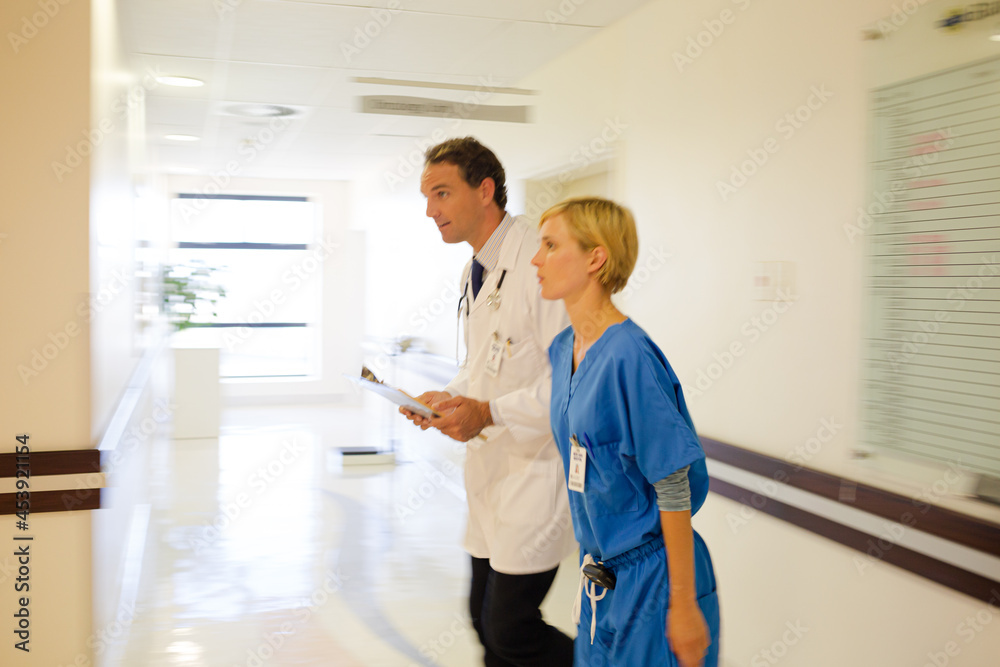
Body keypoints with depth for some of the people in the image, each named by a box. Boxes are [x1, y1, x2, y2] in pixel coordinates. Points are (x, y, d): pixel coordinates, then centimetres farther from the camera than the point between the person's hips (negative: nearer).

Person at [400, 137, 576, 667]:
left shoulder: (540, 261, -19)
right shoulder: (474, 271, 12)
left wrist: (488, 412, -25)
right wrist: (450, 397, 5)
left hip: (538, 468, -9)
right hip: (491, 467, 9)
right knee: (485, 618, 16)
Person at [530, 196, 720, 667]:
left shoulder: (629, 356, -22)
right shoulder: (562, 350, 3)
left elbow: (673, 490, -20)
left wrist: (684, 606, -17)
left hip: (653, 574, -8)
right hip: (601, 569, 8)